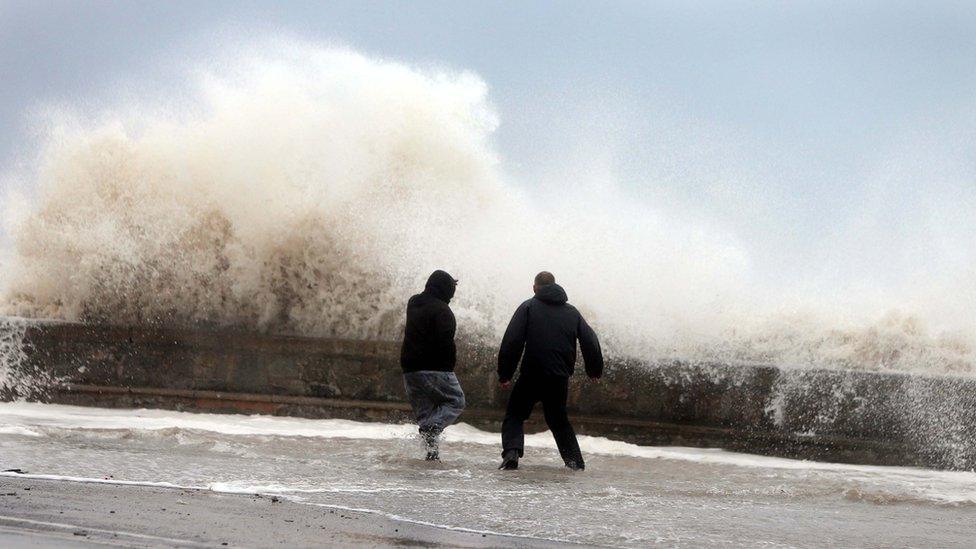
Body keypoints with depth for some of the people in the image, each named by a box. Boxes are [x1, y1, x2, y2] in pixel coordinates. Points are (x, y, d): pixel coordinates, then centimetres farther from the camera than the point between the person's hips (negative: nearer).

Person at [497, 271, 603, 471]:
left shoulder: (528, 307, 0)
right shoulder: (572, 312, 12)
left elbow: (511, 342, -8)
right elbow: (590, 341, 13)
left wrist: (504, 374, -5)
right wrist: (595, 370, 25)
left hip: (532, 376, -3)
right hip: (560, 378, 3)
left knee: (515, 415, 9)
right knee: (559, 419, 20)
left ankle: (511, 451, -13)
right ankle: (575, 460, 12)